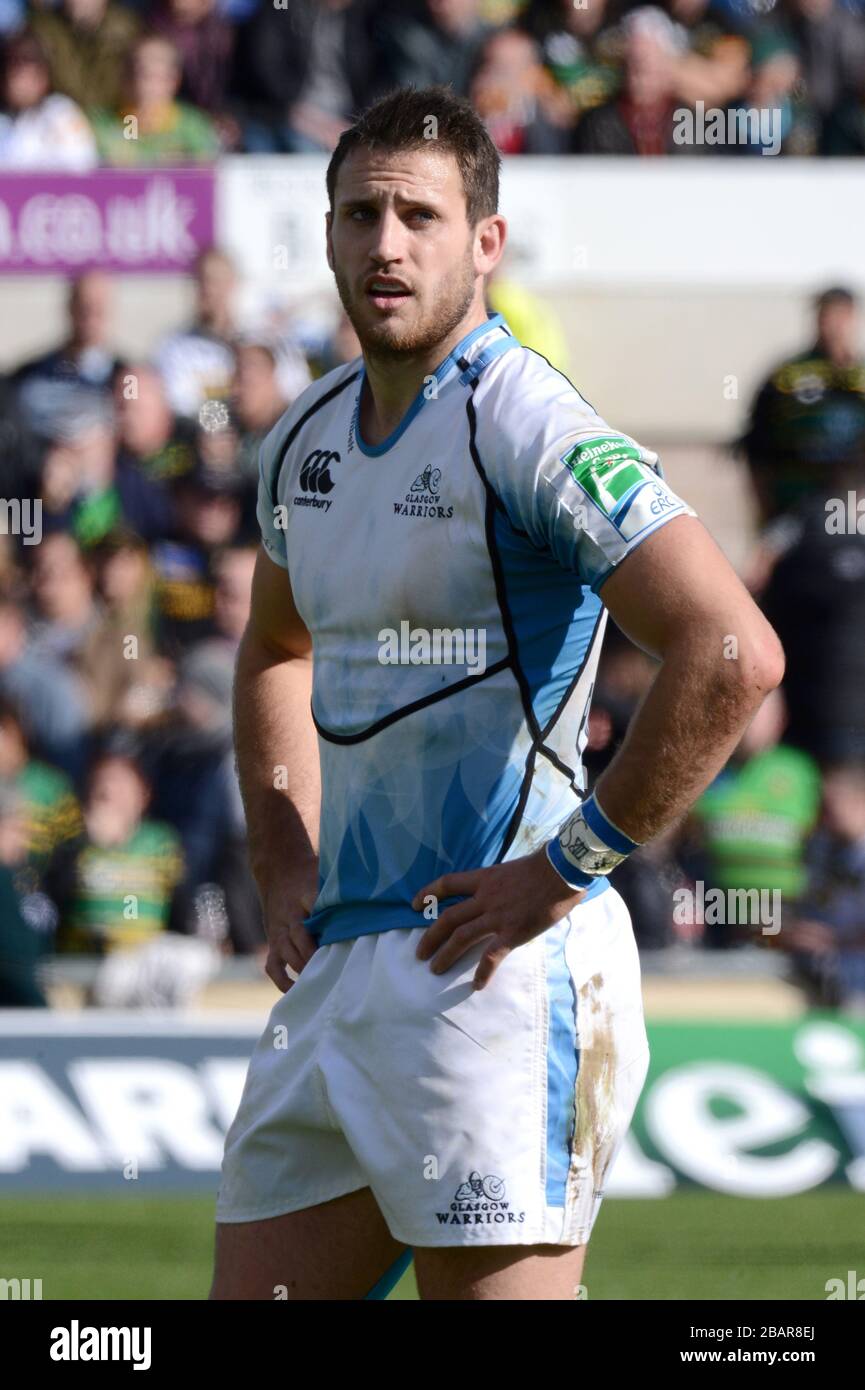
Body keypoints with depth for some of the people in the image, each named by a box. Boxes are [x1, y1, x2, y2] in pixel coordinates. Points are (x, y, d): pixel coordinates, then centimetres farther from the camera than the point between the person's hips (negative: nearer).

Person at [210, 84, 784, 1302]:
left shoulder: (528, 428, -12)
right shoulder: (308, 439, 14)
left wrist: (569, 864, -16)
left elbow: (733, 653, -22)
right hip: (335, 970, 8)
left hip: (494, 963, -8)